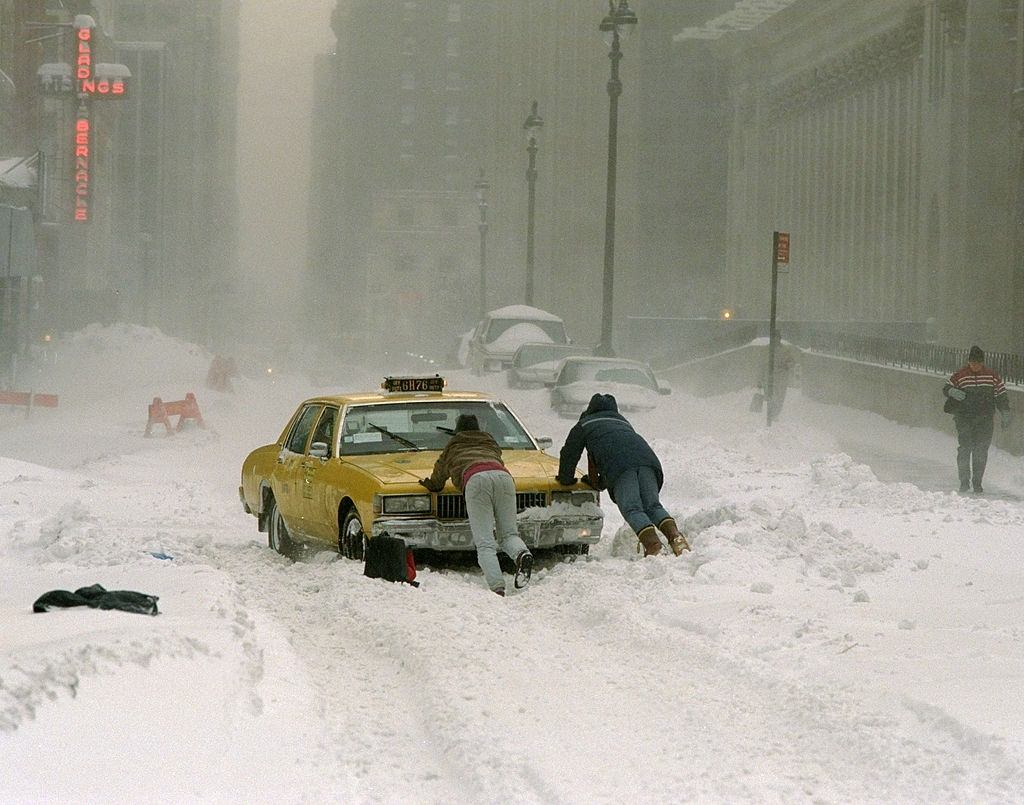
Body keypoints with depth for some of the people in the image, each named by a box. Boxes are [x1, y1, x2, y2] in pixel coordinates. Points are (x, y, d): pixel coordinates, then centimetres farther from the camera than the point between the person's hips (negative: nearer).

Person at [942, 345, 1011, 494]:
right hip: (964, 418, -1)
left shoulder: (992, 377, 7)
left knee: (981, 450, -2)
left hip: (984, 419, 1)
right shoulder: (959, 375, 2)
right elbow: (946, 388, 7)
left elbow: (1001, 396, 13)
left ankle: (977, 482, 5)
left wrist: (1005, 415, 8)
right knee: (965, 448, -10)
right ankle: (964, 481, -2)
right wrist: (953, 392, -16)